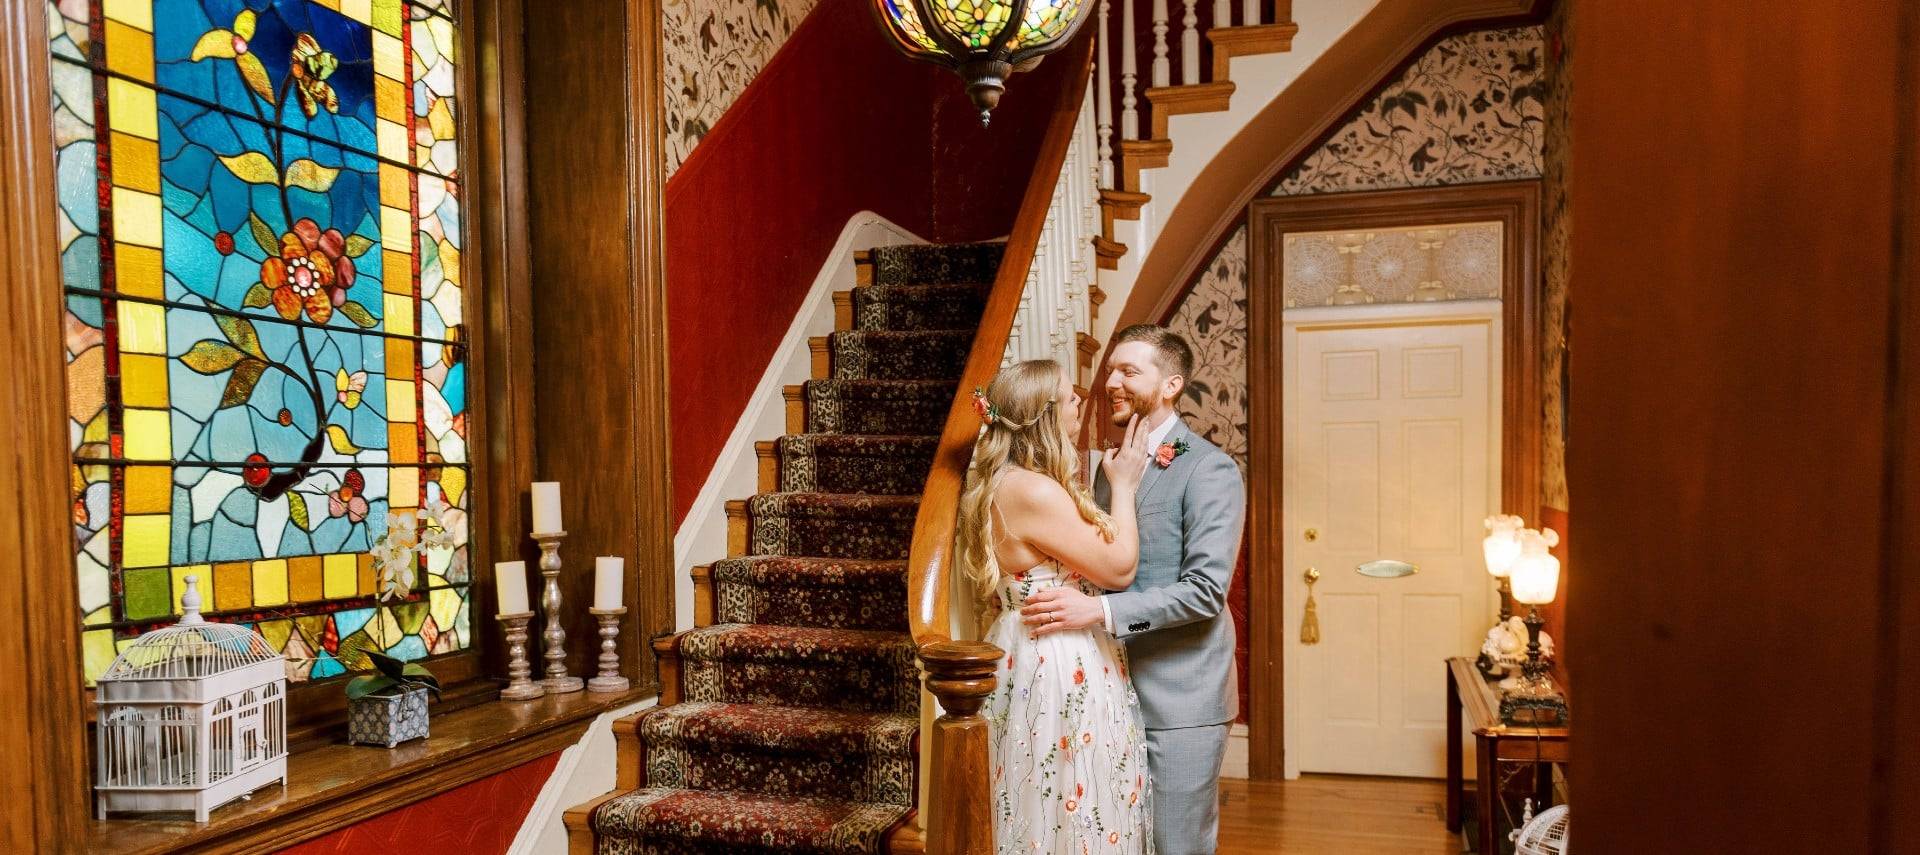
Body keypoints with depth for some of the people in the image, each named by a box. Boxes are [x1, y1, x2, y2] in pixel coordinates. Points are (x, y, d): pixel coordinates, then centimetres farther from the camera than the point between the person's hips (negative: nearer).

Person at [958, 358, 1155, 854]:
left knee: (1044, 807, 18)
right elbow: (1118, 568, -15)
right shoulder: (1034, 490, -22)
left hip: (1032, 659, 10)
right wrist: (1122, 486, -5)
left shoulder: (1005, 482, 9)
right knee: (1075, 811, 2)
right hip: (1059, 668, -10)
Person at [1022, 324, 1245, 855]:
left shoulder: (1208, 469, -12)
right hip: (1117, 690, 7)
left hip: (1178, 700, -7)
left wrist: (1100, 612, -27)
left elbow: (1205, 589, -20)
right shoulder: (1112, 463, 11)